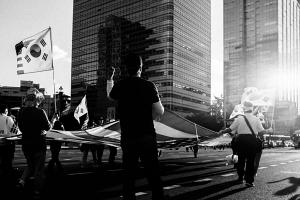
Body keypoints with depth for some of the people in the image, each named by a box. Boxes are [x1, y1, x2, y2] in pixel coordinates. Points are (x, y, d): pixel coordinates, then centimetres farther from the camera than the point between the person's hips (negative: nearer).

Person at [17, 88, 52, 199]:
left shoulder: (21, 112, -4)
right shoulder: (40, 112, -20)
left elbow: (21, 127, 7)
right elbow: (47, 127, -12)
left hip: (26, 143, 5)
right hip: (39, 144, -5)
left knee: (30, 165, 26)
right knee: (39, 168, 10)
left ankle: (22, 181, 6)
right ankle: (37, 192, 17)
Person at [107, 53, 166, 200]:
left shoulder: (120, 86, -2)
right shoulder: (149, 86, -9)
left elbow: (110, 96, 22)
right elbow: (159, 112, -8)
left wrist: (110, 79, 37)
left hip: (127, 137, 2)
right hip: (147, 135, -2)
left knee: (128, 173, 12)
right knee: (153, 173, 5)